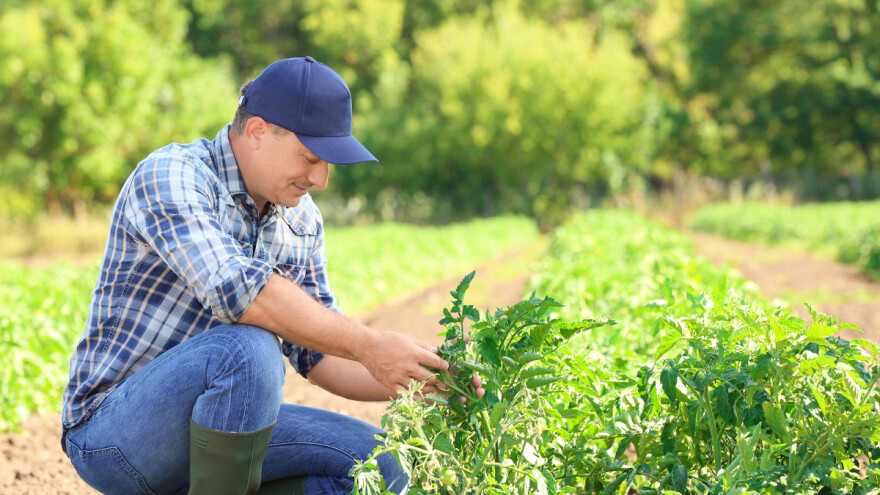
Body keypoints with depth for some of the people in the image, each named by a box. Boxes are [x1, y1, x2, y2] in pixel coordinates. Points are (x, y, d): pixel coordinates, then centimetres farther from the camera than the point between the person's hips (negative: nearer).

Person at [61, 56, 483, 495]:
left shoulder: (301, 220, 7)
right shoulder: (170, 175, -17)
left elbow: (319, 353, 8)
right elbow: (236, 289, -34)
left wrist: (421, 382, -9)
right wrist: (369, 347, -31)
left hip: (210, 425, 8)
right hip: (109, 432, -8)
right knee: (249, 349, -35)